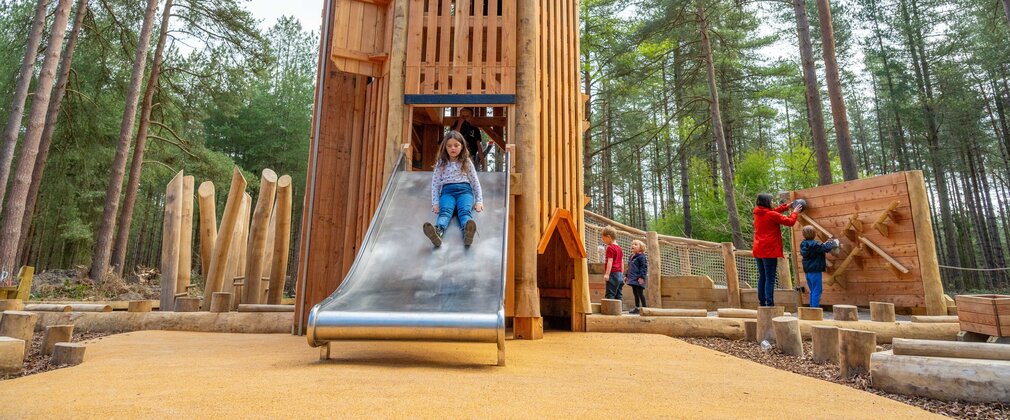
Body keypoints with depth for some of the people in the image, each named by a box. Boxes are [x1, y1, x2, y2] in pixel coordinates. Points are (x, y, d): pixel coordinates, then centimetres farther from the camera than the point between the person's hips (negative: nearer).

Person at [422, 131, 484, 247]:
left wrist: (479, 201, 5)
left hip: (464, 190, 0)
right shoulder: (441, 163, 17)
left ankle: (467, 232, -68)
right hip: (447, 191, 0)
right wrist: (435, 203, 0)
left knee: (464, 211, -34)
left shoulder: (467, 162, 17)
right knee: (445, 211, -34)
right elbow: (435, 184, 12)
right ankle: (437, 231, -67)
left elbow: (475, 182, 16)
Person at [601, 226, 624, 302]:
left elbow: (610, 262, -18)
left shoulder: (610, 248, -9)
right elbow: (622, 263, 18)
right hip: (620, 274, 9)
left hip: (613, 274, -9)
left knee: (610, 294, -9)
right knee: (618, 295, 9)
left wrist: (607, 274, -22)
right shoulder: (619, 248, 16)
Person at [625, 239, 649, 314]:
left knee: (640, 293, -5)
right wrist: (626, 276, 22)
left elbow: (644, 267, -17)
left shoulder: (641, 256, -11)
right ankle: (637, 308, 21)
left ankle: (645, 307, 4)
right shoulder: (631, 257, 16)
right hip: (633, 278, 9)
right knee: (635, 293, 13)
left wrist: (642, 277, -23)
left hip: (638, 279, -9)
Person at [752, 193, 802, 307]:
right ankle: (769, 304, -7)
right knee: (770, 279, -5)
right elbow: (790, 222, -4)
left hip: (758, 250, 7)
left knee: (762, 277, 12)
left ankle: (762, 303, 14)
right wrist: (795, 212, 14)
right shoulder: (771, 215, -12)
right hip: (769, 250, -7)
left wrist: (786, 206, 28)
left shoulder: (758, 214, 9)